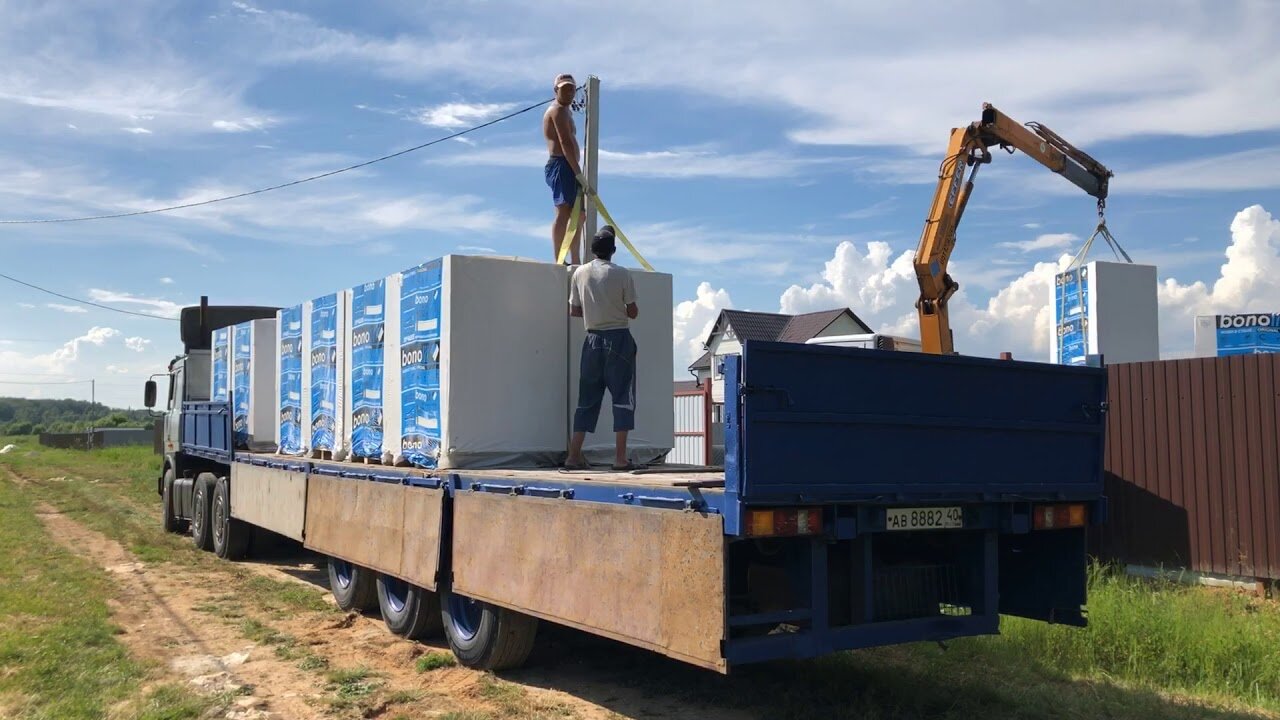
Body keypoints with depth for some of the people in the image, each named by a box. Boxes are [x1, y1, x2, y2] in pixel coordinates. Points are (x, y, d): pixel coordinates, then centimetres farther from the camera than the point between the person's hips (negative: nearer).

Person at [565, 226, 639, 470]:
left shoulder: (580, 273, 3)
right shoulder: (621, 274, -7)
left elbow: (574, 311, 8)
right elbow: (633, 313, -4)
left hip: (593, 340, 4)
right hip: (619, 339, -4)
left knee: (587, 398, 10)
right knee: (622, 397, 0)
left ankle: (574, 455, 11)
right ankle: (620, 458, -3)